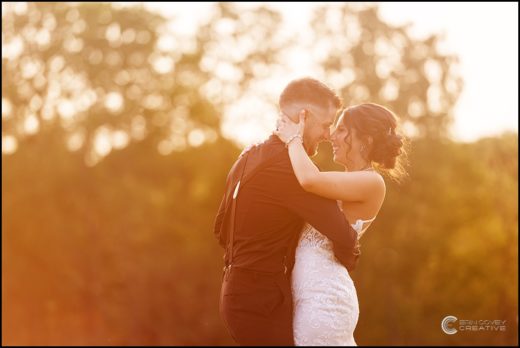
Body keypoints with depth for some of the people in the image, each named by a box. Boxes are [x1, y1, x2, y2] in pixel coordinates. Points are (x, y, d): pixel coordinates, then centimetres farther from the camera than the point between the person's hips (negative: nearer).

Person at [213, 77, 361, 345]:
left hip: (239, 290, 10)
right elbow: (341, 234, -21)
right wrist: (349, 259, 0)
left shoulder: (248, 158, 12)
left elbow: (221, 229, 20)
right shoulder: (290, 165, -18)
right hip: (263, 299, -10)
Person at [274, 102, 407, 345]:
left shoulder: (372, 182, -13)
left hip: (324, 299, -9)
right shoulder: (350, 181, 17)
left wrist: (293, 139, -12)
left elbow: (310, 180, -27)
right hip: (319, 296, 9)